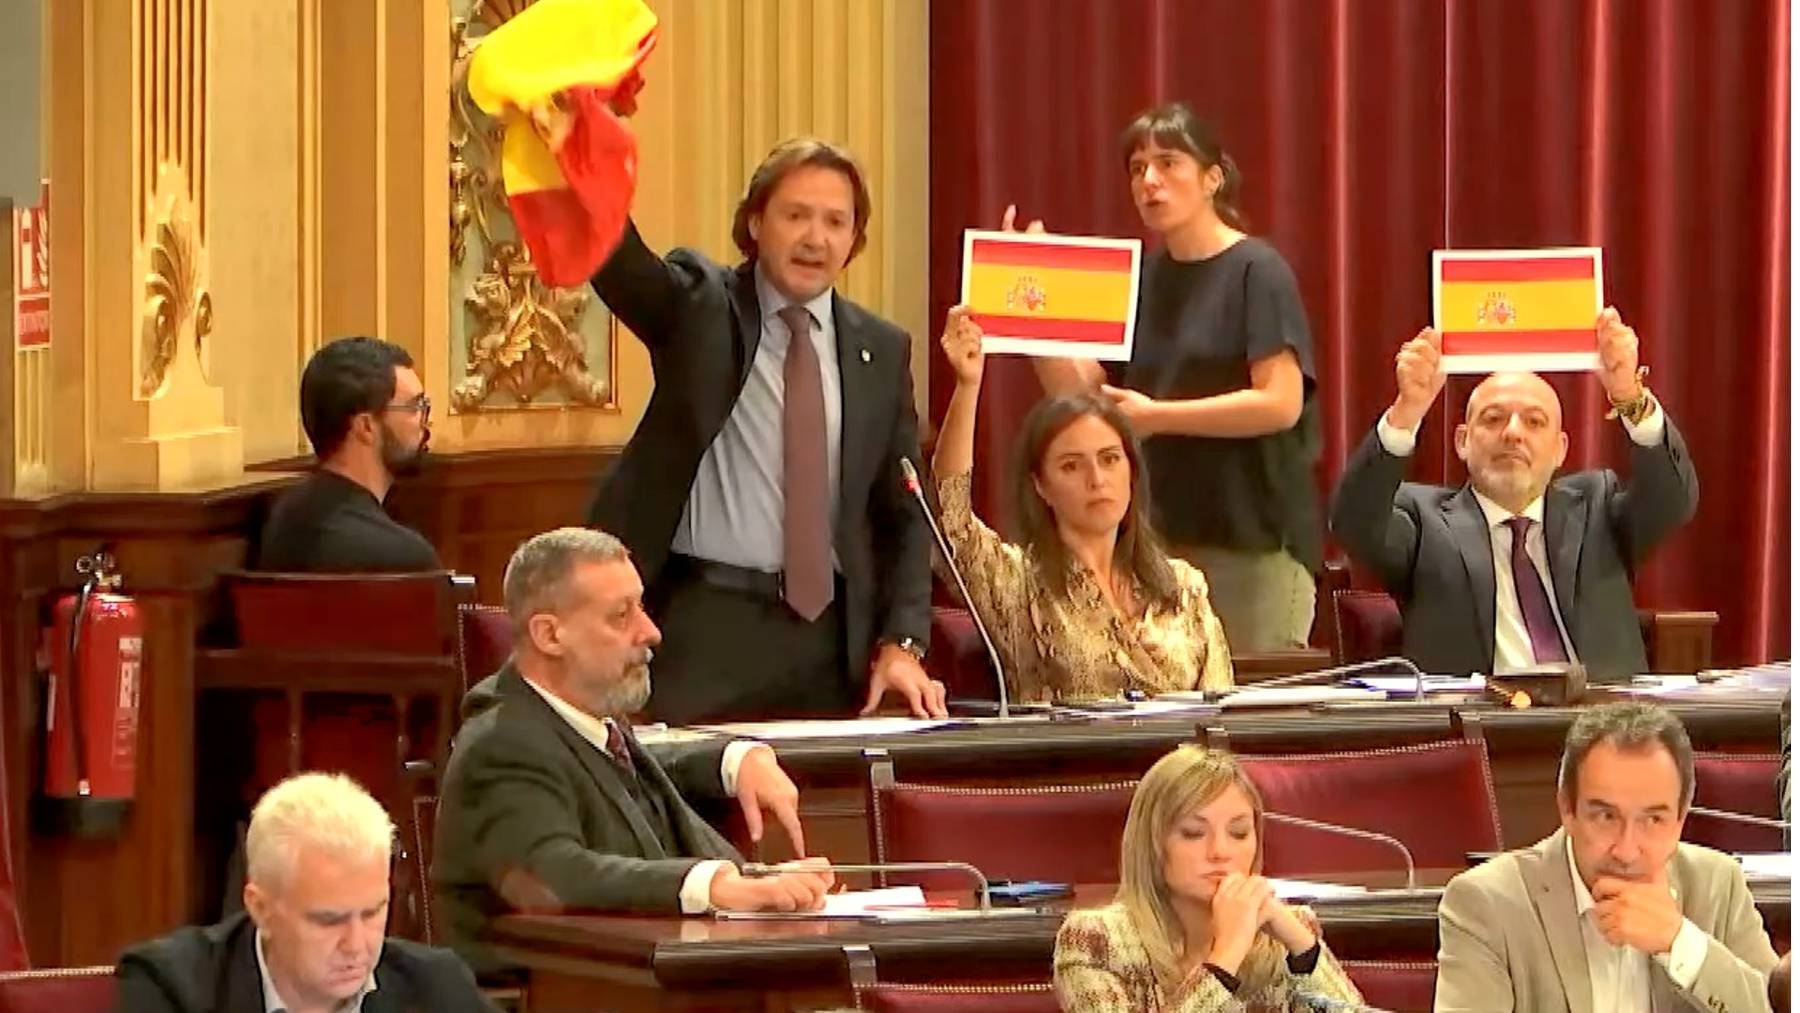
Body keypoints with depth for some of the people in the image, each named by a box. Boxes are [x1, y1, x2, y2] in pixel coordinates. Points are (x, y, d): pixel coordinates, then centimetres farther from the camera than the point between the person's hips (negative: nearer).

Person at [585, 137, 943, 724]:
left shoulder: (881, 350, 11)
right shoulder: (696, 307, 3)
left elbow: (903, 514, 13)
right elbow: (613, 257, -16)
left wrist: (901, 644, 1)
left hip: (828, 633, 3)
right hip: (703, 625, -3)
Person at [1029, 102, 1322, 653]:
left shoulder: (1257, 273, -5)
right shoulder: (1142, 279, 12)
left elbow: (1281, 404, -15)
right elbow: (1076, 391, 6)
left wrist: (1155, 416, -15)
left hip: (1255, 540, -5)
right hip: (1163, 534, 5)